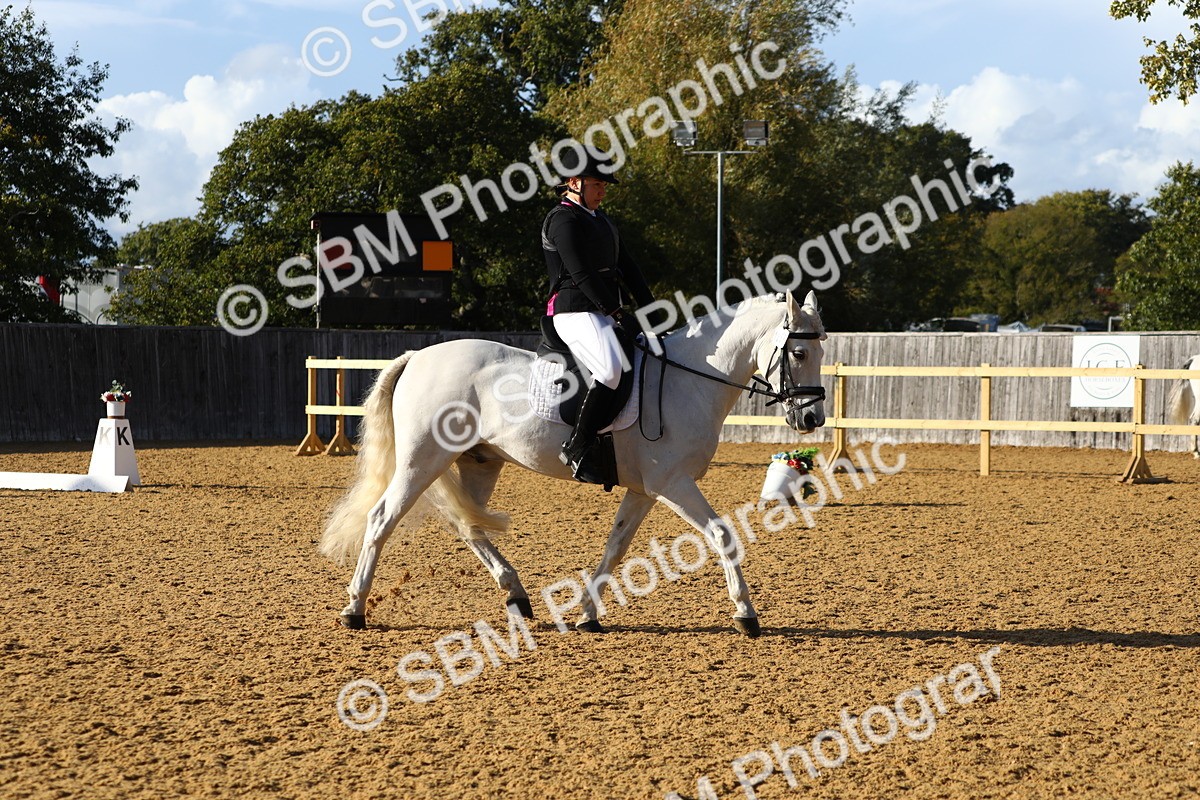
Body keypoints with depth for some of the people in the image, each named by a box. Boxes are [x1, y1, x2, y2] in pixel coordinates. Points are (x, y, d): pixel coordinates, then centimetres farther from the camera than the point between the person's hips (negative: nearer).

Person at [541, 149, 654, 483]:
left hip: (607, 313, 10)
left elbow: (626, 267, 21)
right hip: (576, 312, -10)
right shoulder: (564, 220, -9)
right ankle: (578, 447, -28)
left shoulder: (601, 220, 21)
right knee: (613, 367, -31)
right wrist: (618, 313, -21)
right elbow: (581, 275, -18)